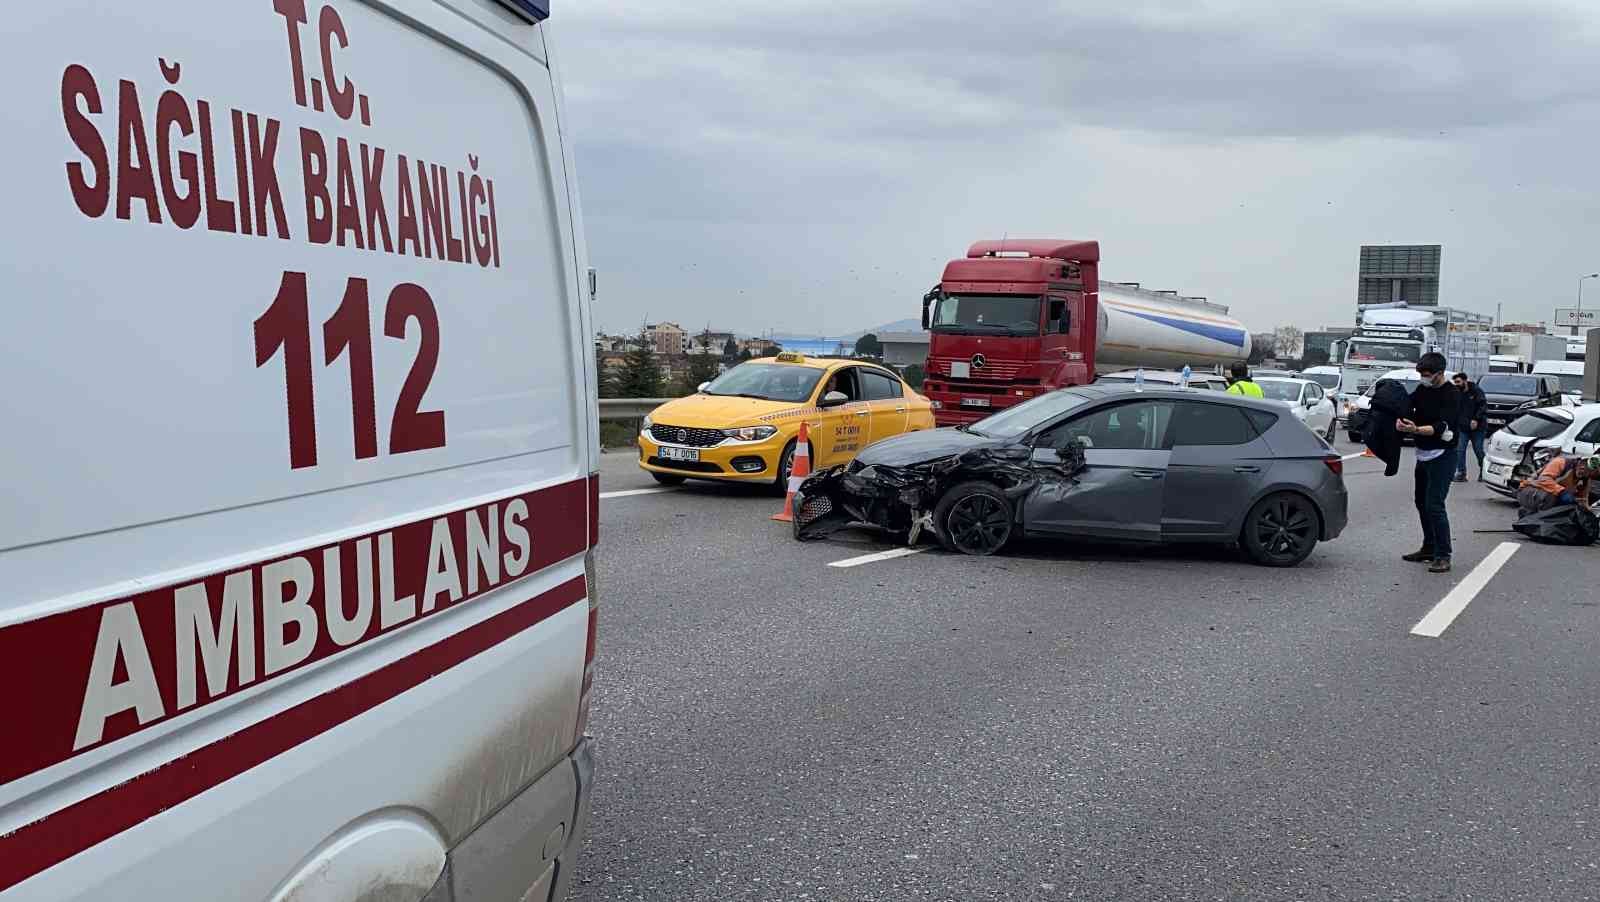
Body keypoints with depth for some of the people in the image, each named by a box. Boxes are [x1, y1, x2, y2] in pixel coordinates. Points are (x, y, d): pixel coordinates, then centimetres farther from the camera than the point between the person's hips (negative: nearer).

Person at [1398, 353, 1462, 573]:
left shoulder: (1451, 395, -14)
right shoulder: (1422, 390, 8)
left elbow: (1442, 428, -23)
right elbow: (1407, 406, 11)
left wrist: (1416, 430, -38)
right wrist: (1400, 421, -12)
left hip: (1442, 456, -8)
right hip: (1423, 454, 8)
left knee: (1435, 505, -12)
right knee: (1422, 503, 13)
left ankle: (1443, 556, -8)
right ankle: (1429, 549, 25)